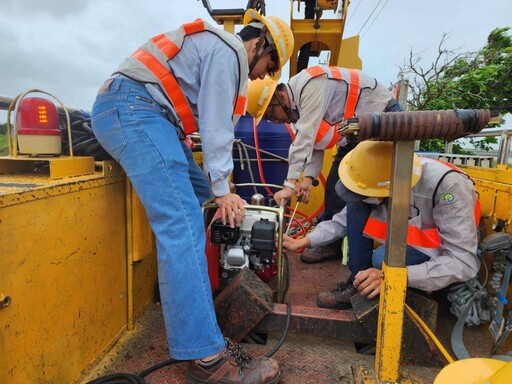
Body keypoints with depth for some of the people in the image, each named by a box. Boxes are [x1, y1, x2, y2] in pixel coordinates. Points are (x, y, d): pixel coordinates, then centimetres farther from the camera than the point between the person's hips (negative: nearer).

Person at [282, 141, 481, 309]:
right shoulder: (377, 179, -19)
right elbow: (346, 219, -7)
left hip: (448, 252, -5)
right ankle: (360, 282, -9)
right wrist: (303, 242, -14)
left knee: (385, 258, -35)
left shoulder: (447, 186, -35)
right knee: (357, 203, -17)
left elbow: (465, 262, -34)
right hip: (411, 234, 5)